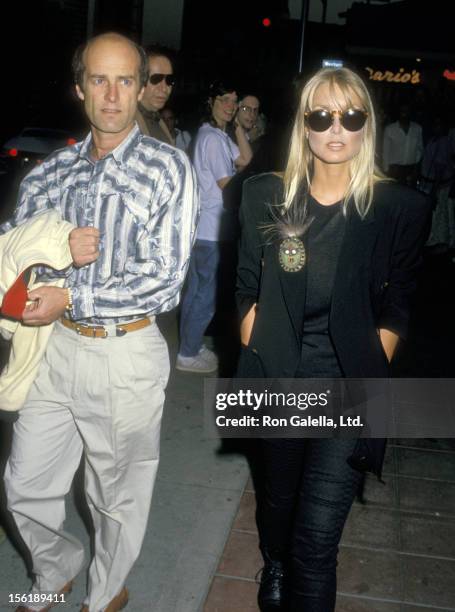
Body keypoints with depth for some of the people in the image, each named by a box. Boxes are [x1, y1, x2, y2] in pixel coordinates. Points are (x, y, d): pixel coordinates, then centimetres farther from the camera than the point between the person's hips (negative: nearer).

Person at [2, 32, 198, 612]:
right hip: (55, 346, 4)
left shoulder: (167, 167, -9)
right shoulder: (50, 172, 4)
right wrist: (57, 249, -15)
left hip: (127, 352, -4)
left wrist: (71, 297, -18)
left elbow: (164, 281, -15)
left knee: (118, 495, 15)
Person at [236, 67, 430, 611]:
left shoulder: (399, 208, -7)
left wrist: (370, 374, -5)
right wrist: (258, 354, -1)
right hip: (278, 379, 3)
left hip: (349, 385, -2)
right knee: (278, 497, 25)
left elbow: (394, 309, 0)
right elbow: (247, 289, 5)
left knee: (318, 537, -9)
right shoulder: (266, 196, -1)